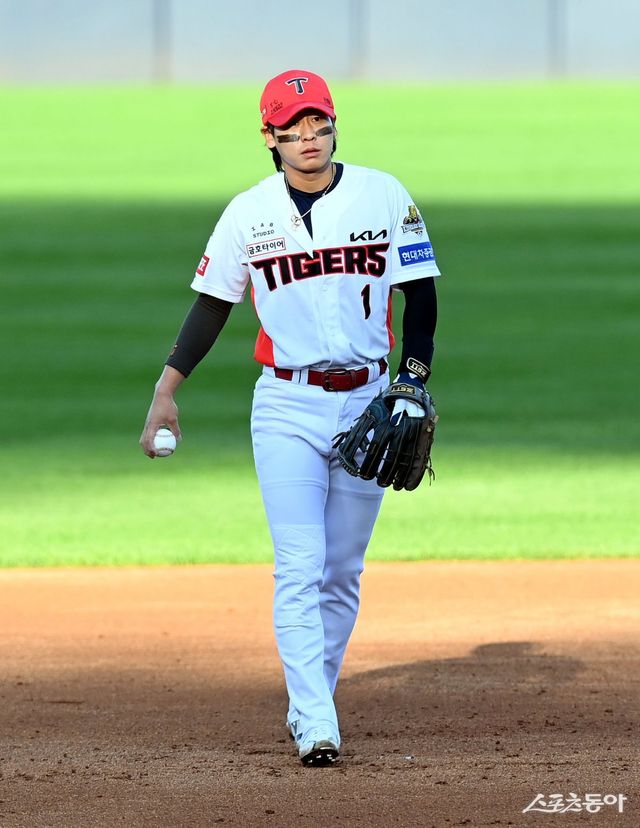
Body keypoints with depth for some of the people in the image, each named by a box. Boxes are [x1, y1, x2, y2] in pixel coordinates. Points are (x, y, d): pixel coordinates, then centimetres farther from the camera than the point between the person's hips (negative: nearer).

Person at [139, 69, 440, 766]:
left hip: (367, 401, 1)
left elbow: (421, 293, 4)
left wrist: (413, 382, -7)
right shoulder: (248, 213, 1)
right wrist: (166, 389, 4)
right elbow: (212, 303, 9)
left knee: (343, 572, 7)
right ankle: (316, 727, -18)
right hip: (286, 404, -1)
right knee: (300, 569, -12)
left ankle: (308, 702, 21)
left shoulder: (383, 197, 0)